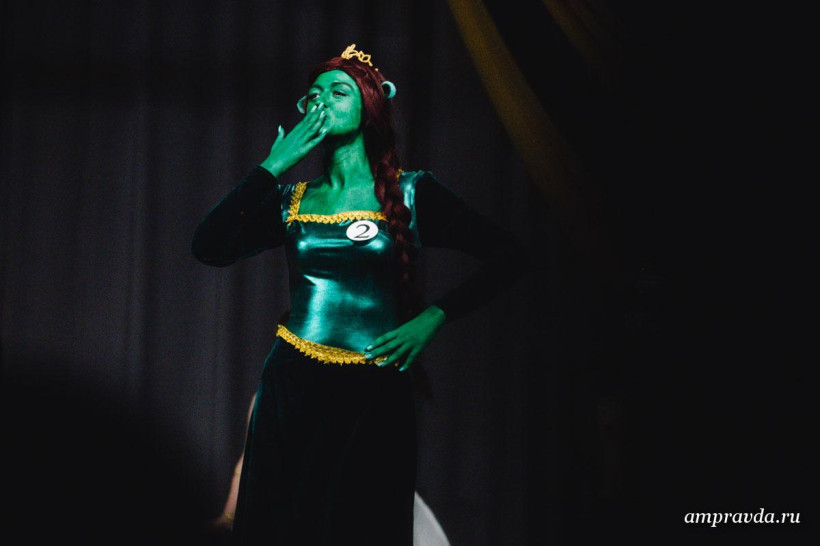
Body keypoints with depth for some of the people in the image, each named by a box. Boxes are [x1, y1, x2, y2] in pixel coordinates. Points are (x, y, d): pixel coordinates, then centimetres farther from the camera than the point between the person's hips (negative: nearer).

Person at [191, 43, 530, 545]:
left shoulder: (409, 193, 2)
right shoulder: (292, 200, 9)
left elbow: (510, 255, -1)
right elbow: (210, 248, -6)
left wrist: (432, 319, -7)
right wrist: (273, 165, -5)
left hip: (374, 396, -2)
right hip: (292, 390, 3)